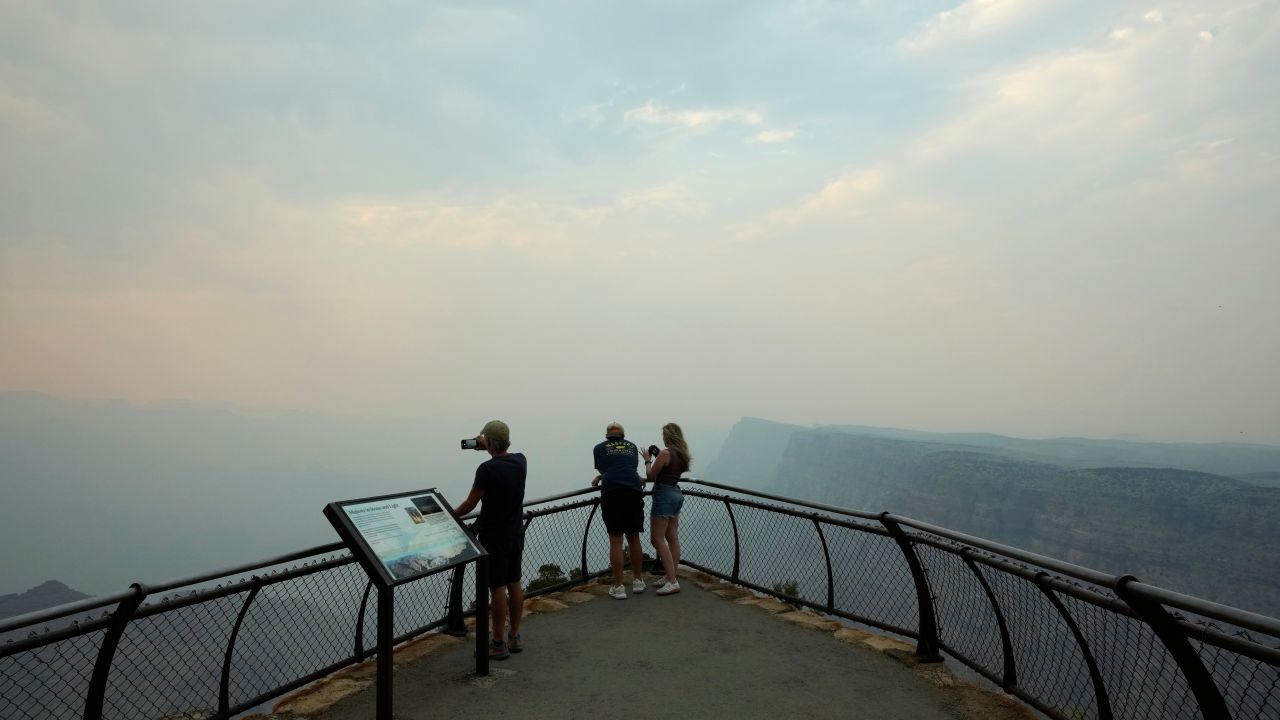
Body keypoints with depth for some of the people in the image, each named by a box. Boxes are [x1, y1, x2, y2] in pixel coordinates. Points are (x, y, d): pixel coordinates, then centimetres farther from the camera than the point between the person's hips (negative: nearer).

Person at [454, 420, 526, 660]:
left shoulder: (487, 469, -21)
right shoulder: (520, 461, -1)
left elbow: (470, 504, -15)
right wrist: (487, 448, 29)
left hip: (494, 536, -7)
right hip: (516, 532, 7)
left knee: (497, 588, 1)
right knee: (514, 584, 14)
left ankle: (498, 644, 11)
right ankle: (514, 637, 25)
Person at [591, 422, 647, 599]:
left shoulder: (599, 448, 14)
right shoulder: (632, 447, 20)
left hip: (611, 493, -2)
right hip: (634, 491, 2)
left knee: (616, 540, 1)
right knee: (634, 538, 13)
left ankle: (618, 587, 5)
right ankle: (638, 581, 23)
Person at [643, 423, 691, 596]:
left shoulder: (665, 453, -17)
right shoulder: (682, 455, 9)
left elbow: (651, 476, -11)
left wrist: (648, 460, 3)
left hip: (664, 495, -9)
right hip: (676, 494, 10)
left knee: (657, 539, -6)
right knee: (673, 538, 12)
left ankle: (672, 581, -9)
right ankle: (671, 577, 18)